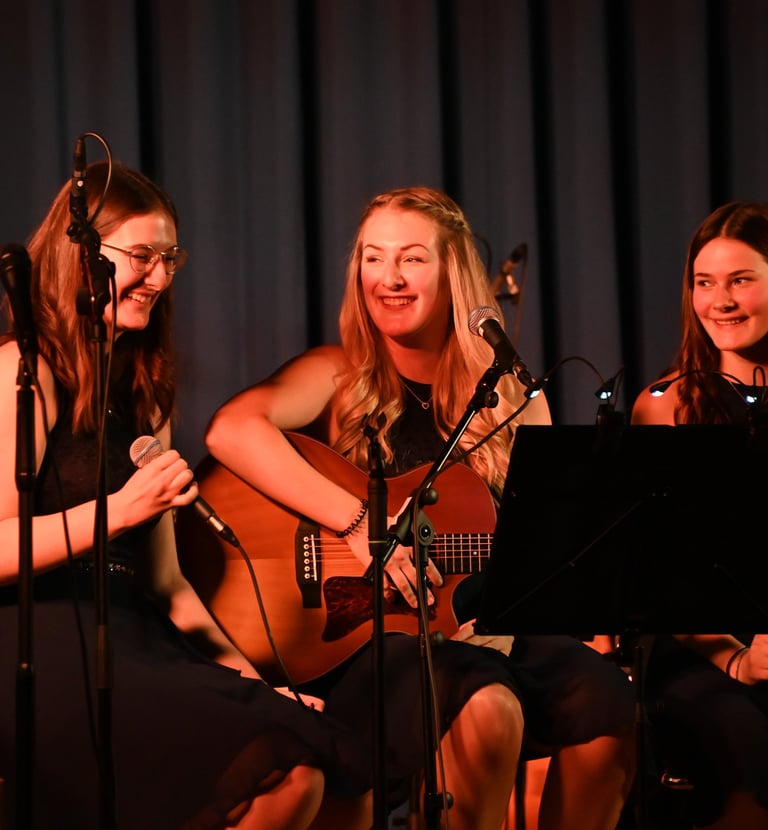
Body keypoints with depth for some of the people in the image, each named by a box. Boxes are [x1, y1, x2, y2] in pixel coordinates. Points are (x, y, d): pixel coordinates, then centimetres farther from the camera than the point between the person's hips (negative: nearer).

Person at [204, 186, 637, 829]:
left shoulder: (514, 399, 11)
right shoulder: (339, 377, 1)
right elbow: (230, 430, -20)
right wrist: (361, 522, -26)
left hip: (485, 634, 4)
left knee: (609, 704, -25)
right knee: (482, 710, -34)